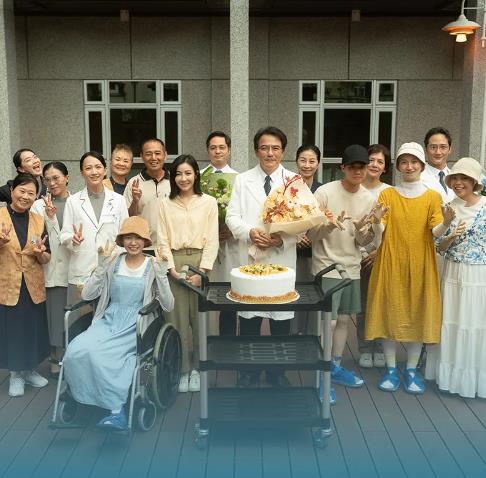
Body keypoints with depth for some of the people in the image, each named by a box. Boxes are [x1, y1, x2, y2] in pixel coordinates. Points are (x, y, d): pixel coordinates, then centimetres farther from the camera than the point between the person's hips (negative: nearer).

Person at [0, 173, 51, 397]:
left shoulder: (38, 221, 5)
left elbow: (46, 259, 6)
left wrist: (40, 253, -16)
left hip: (33, 287, 3)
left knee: (32, 329, 12)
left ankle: (29, 370, 32)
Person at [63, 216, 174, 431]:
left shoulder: (153, 266, 4)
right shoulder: (113, 262, 10)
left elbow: (168, 306, -2)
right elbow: (87, 295, 4)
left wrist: (161, 275, -14)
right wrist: (101, 266, -7)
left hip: (135, 326, -3)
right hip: (109, 322, 3)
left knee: (98, 353, -31)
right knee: (77, 350, -27)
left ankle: (115, 407, -17)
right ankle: (116, 407, -17)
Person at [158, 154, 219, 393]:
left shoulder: (208, 202, 4)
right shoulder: (165, 204, 8)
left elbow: (212, 240, 0)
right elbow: (163, 241, 4)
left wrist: (202, 271, -9)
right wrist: (172, 268, -8)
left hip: (200, 262, -1)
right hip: (174, 264, 1)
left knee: (199, 318, 1)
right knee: (178, 318, 2)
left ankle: (196, 368, 17)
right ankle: (183, 370, 13)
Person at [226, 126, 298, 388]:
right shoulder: (242, 180, 8)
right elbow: (232, 216, 3)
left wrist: (282, 239, -16)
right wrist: (250, 232, -16)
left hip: (283, 259, 0)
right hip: (250, 258, 1)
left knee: (281, 318, 7)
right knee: (248, 317, 6)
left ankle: (277, 371, 24)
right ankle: (248, 371, 23)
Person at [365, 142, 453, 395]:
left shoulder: (433, 196, 3)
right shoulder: (387, 194, 3)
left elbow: (436, 232, -7)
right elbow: (379, 230, -4)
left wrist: (446, 223, -28)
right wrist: (376, 220, -26)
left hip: (420, 264, 0)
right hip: (391, 263, 0)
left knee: (418, 314, 4)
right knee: (390, 312, 3)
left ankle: (411, 370, 17)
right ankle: (391, 369, 15)